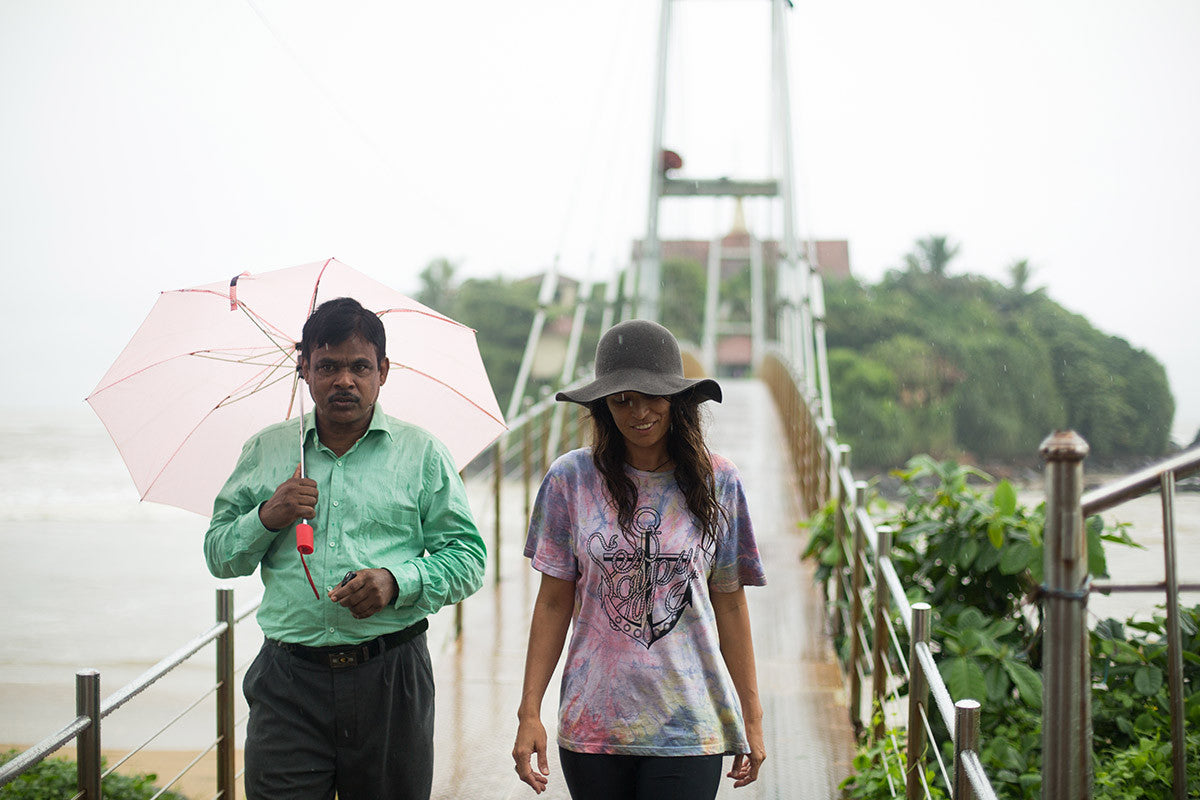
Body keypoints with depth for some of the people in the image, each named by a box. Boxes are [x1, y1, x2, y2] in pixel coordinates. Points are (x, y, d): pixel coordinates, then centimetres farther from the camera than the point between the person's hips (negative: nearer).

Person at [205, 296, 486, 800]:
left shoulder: (421, 454, 6)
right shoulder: (266, 451, 12)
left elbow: (468, 558, 3)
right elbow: (218, 555, 14)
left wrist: (397, 583, -14)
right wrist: (267, 519, -5)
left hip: (389, 679, -1)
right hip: (290, 681, 1)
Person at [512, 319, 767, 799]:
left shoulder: (718, 483, 2)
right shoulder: (572, 479, 0)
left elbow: (730, 605, 8)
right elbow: (553, 602, 3)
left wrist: (751, 715, 8)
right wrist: (529, 712, -1)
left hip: (687, 728, 0)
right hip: (593, 724, 1)